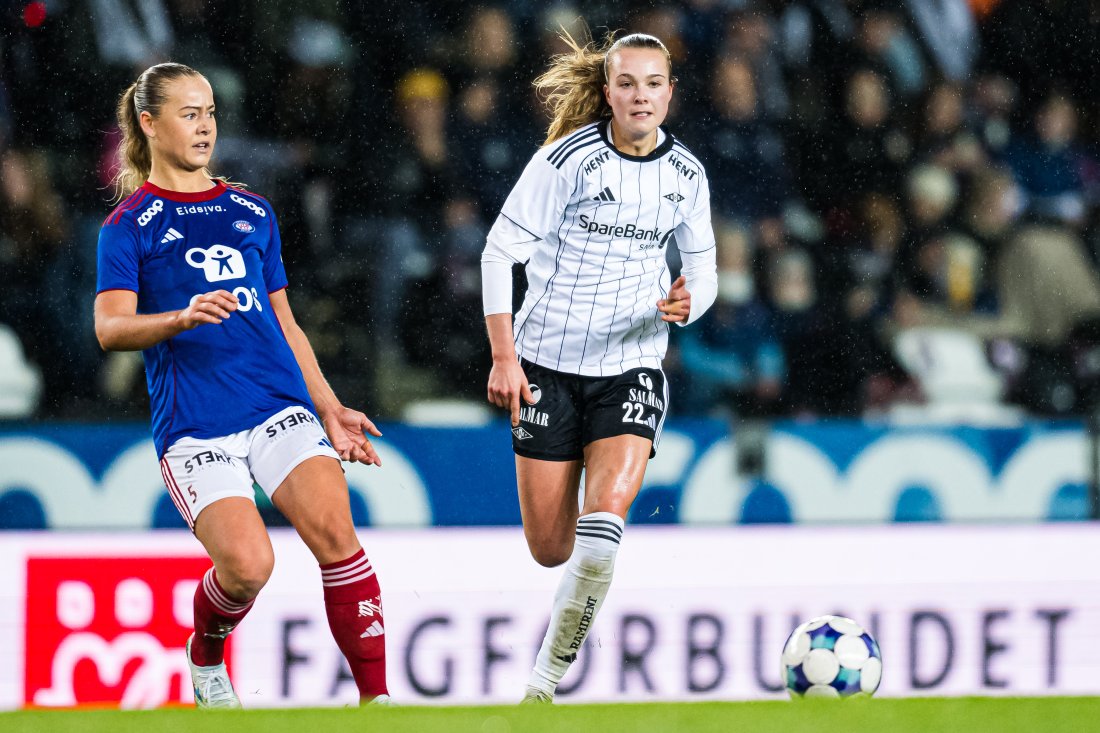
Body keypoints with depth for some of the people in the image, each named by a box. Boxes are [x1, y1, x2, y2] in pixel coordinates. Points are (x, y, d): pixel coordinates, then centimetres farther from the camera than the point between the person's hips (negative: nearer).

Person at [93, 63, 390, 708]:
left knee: (334, 531, -19)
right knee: (247, 565, -19)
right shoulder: (130, 225, 5)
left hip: (281, 407, 4)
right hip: (194, 427, -4)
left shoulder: (252, 212, 20)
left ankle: (376, 696, -17)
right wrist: (183, 318, -28)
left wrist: (331, 411, 20)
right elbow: (110, 327, -9)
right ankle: (205, 658, 14)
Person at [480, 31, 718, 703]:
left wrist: (687, 302, -11)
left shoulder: (686, 174, 1)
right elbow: (500, 252, -9)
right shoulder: (569, 158, -11)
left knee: (603, 525, -20)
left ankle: (546, 679, -10)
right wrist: (504, 358, -14)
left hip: (632, 364, 2)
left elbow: (703, 269, 13)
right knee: (551, 550, 2)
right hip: (549, 363, -2)